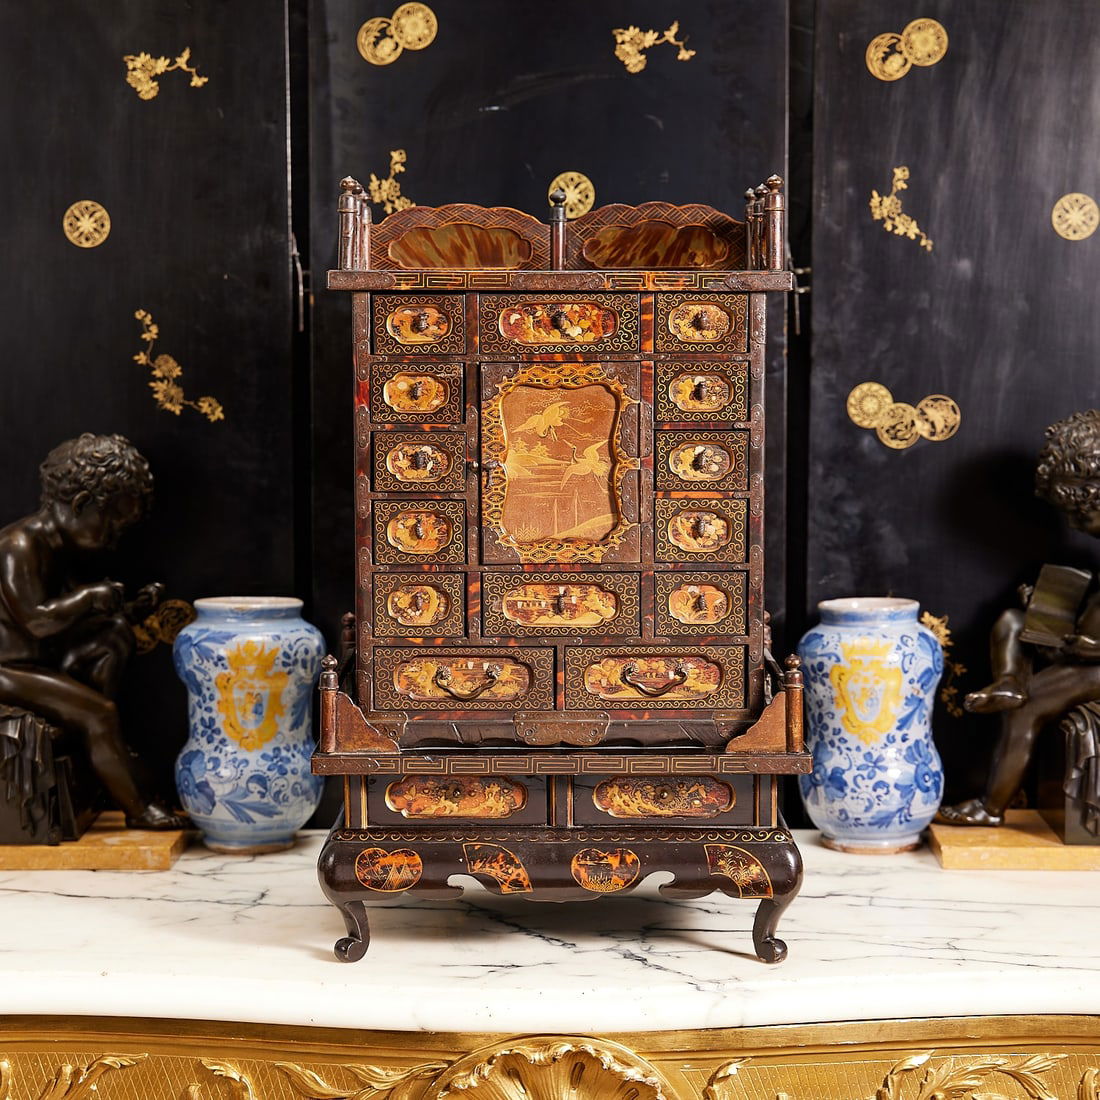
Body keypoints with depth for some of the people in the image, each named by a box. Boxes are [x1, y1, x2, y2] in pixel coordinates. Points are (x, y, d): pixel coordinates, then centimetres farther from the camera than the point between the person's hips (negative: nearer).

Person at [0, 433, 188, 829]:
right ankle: (139, 810, -7)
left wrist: (134, 609, 2)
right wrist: (91, 596, -16)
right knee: (98, 712, -18)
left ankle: (102, 743, -3)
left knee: (115, 634, -1)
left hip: (43, 659, 10)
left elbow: (70, 621, 13)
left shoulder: (61, 548, 12)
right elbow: (37, 620, -27)